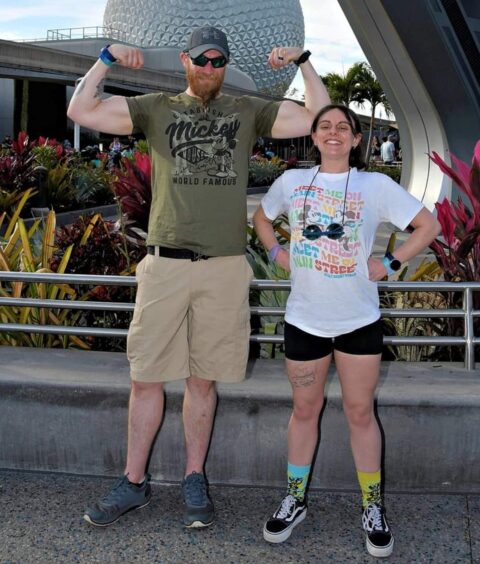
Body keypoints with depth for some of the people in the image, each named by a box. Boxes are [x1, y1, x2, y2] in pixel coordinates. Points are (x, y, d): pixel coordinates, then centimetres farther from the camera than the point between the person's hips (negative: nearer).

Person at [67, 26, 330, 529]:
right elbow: (81, 111, 3)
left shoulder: (248, 111, 12)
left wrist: (303, 62, 1)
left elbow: (319, 118, 7)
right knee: (146, 378, 4)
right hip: (165, 263, 0)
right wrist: (106, 59, -3)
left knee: (203, 380, 9)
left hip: (225, 267, 0)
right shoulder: (157, 108, 10)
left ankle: (194, 481, 24)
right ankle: (133, 483, 20)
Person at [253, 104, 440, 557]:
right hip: (304, 318, 2)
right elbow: (261, 217, 20)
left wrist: (389, 265, -8)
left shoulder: (375, 185, -5)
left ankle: (373, 507, 22)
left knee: (360, 412, 6)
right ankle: (295, 500, 28)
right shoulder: (291, 181, 2)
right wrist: (277, 253, 4)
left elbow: (428, 226, -1)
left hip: (359, 319, -2)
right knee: (305, 410, 13)